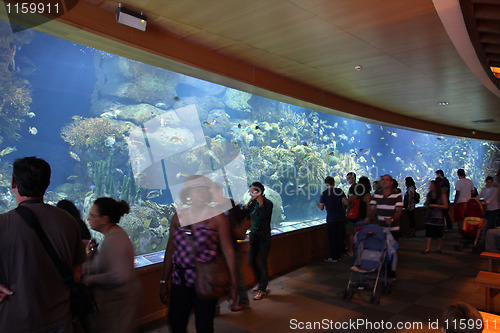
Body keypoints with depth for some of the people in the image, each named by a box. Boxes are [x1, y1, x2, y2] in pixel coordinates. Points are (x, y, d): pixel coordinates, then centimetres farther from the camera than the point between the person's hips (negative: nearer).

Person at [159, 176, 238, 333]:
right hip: (179, 282, 3)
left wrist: (234, 284, -9)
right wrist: (163, 282, 10)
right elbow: (170, 250, 8)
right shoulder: (178, 216, 3)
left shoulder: (217, 217, -6)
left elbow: (228, 251, -8)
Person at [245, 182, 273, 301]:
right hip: (254, 236, 7)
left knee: (262, 263, -1)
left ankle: (262, 289, 13)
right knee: (251, 261, 13)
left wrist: (260, 200, -25)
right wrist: (250, 200, -5)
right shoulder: (254, 203, 5)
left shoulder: (267, 203, -13)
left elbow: (263, 215, -29)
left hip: (264, 237, -7)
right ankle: (260, 282, 35)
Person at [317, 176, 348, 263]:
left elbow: (321, 208, -3)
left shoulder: (324, 193, -5)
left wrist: (318, 205, 19)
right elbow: (346, 203, -6)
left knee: (332, 238, 5)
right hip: (341, 217, 3)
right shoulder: (339, 191, -1)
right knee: (340, 237, 12)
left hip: (331, 219, -2)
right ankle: (339, 255, 21)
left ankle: (333, 257, 8)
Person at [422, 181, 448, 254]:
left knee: (439, 234, 4)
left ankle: (439, 248, 20)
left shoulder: (442, 195, -5)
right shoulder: (429, 194, 11)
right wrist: (426, 205, 0)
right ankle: (427, 249, 3)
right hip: (429, 215, 4)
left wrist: (435, 205, -17)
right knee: (428, 233, -1)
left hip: (438, 216, -4)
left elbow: (445, 206, -9)